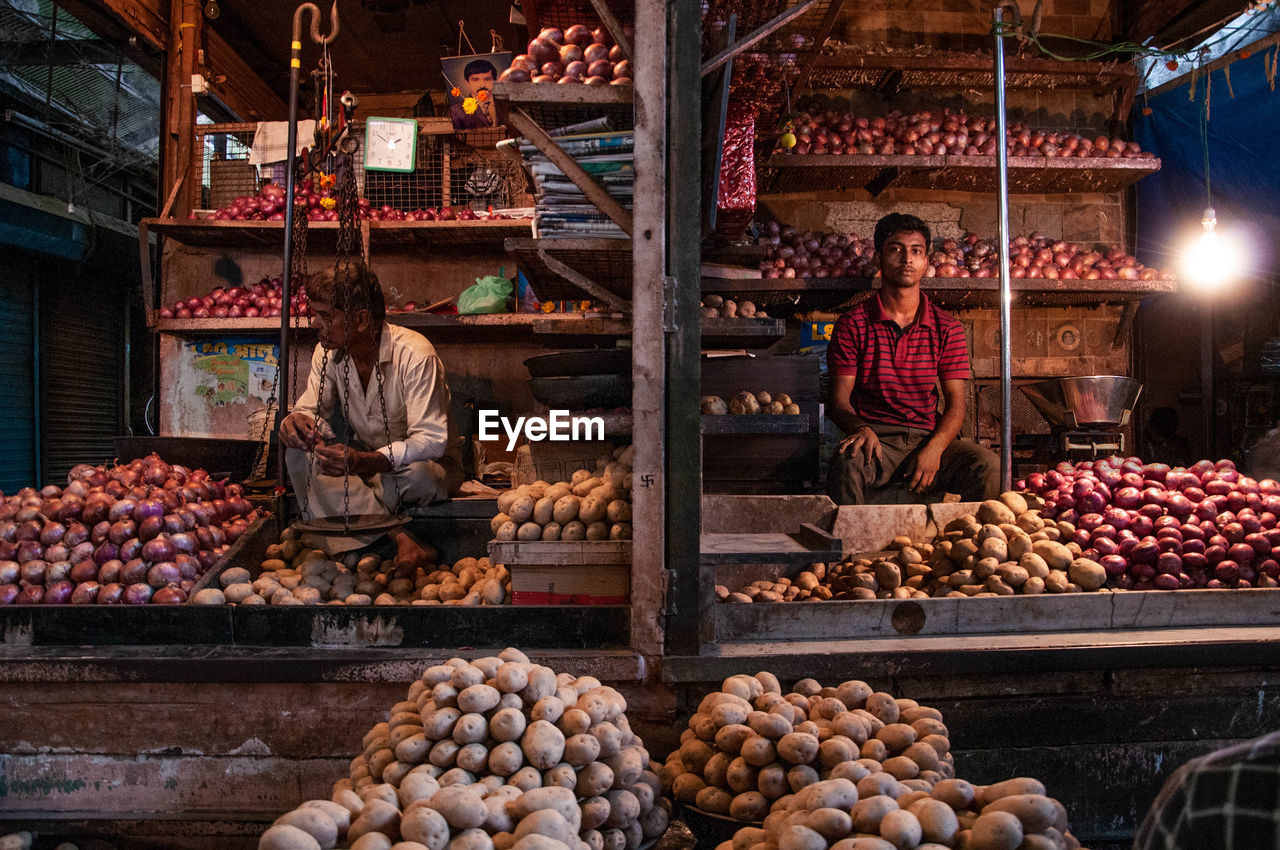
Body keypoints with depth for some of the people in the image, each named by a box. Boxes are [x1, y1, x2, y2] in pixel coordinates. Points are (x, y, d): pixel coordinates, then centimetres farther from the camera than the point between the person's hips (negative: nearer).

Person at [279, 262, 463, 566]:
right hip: (366, 461, 6)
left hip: (427, 464, -6)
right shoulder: (328, 352, -4)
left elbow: (432, 440, -30)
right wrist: (296, 419, -24)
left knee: (415, 473, -40)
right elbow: (310, 409, 4)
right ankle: (397, 539, -32)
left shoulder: (414, 355, -24)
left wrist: (363, 461, -47)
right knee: (301, 448, -22)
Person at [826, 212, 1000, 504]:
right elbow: (839, 398, 0)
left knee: (989, 468, -26)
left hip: (929, 437, 2)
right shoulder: (852, 325, 4)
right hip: (875, 439, -2)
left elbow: (955, 403, 5)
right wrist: (860, 428, -24)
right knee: (846, 465, -36)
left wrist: (934, 448, -15)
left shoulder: (946, 327, 10)